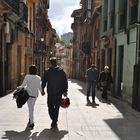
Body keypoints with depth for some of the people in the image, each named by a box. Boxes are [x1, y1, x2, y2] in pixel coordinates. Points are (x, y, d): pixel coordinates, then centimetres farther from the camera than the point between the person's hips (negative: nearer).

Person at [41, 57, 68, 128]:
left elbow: (43, 81, -1)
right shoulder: (61, 71, -1)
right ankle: (54, 122, 14)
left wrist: (42, 90, 10)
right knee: (57, 107, 11)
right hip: (59, 93, 2)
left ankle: (54, 120, -8)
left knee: (50, 106, 10)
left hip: (50, 93, -1)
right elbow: (65, 82, -1)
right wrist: (65, 91, 5)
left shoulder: (47, 71, -5)